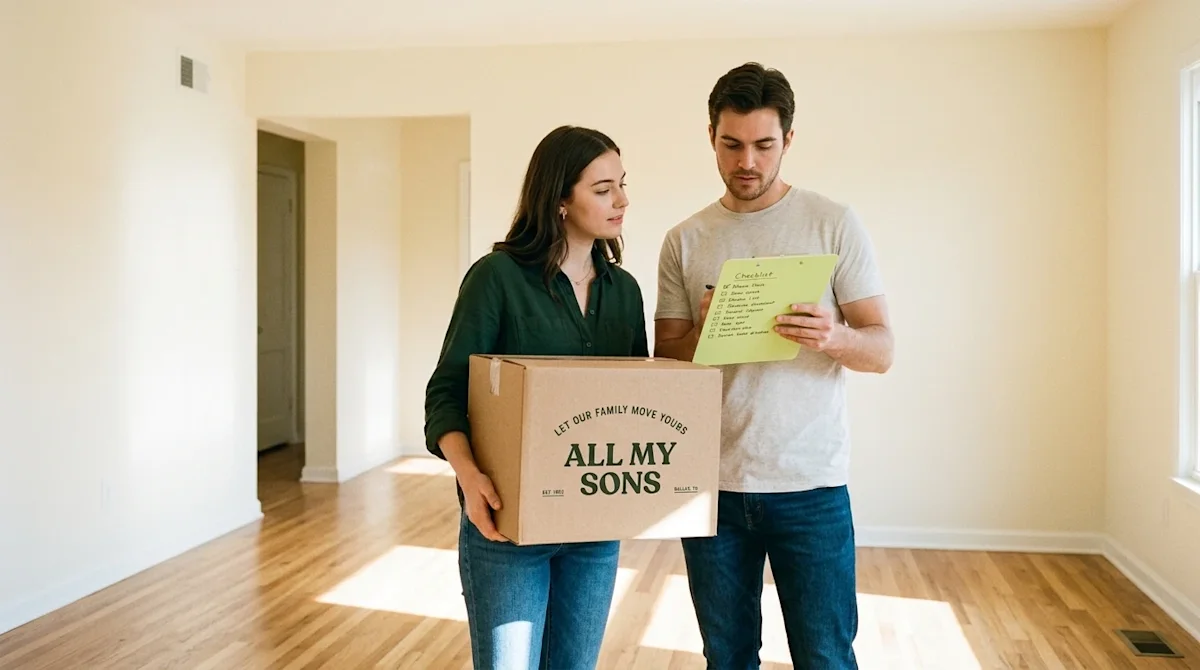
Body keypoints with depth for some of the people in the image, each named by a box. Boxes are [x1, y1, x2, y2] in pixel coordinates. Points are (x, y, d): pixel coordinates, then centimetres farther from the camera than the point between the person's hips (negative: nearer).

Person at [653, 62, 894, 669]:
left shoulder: (834, 224, -1)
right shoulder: (684, 242, 5)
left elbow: (881, 350, -4)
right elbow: (664, 363, 5)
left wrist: (832, 338, -26)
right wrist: (704, 332, -16)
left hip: (811, 486, -2)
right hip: (711, 483, 2)